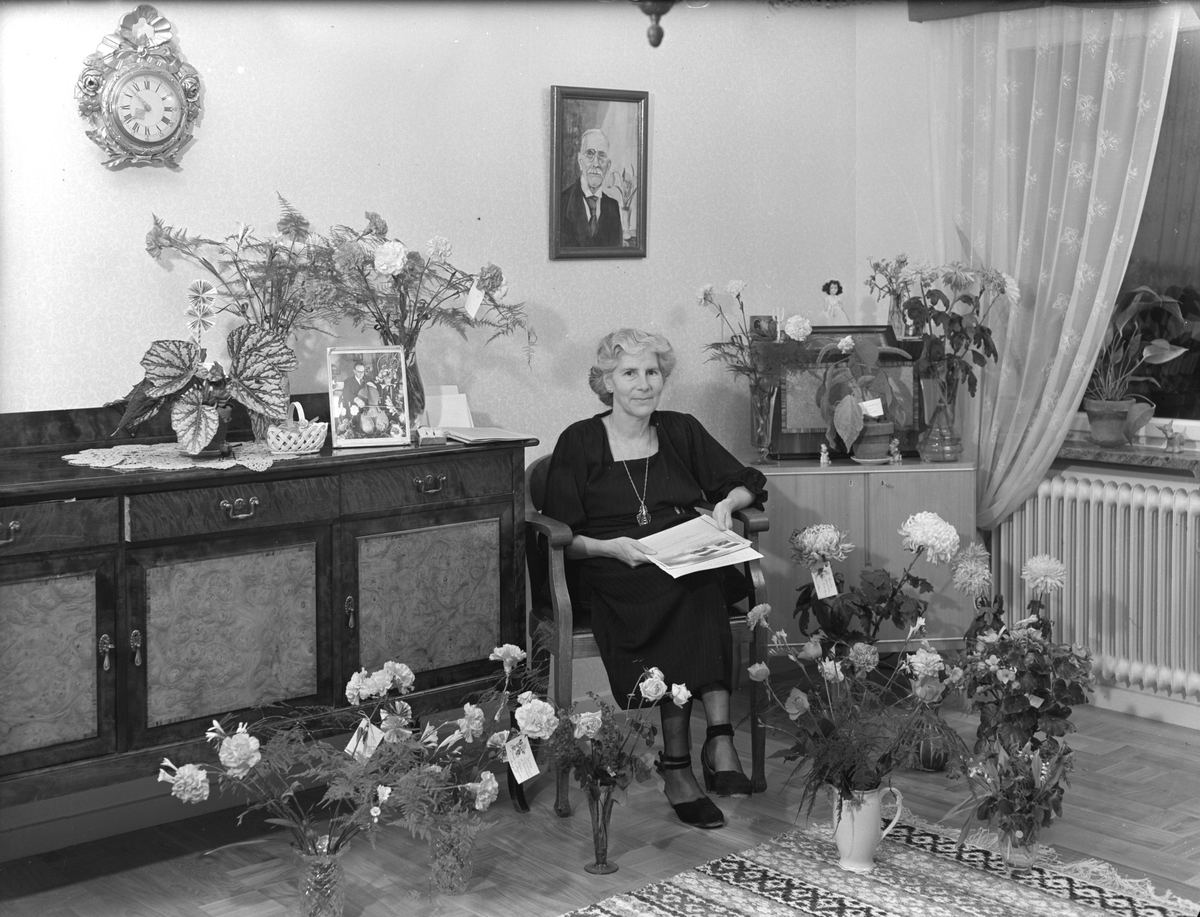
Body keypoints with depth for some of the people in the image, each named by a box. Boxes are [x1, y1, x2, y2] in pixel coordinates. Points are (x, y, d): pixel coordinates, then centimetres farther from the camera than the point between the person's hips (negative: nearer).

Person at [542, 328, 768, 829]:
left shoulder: (681, 431, 15)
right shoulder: (579, 442, 5)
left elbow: (749, 482, 21)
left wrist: (728, 502, -2)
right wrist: (612, 546, -17)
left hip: (687, 560, 3)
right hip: (611, 575, -3)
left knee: (699, 586, -34)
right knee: (692, 599, -34)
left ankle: (678, 762, -38)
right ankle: (717, 736, -34)